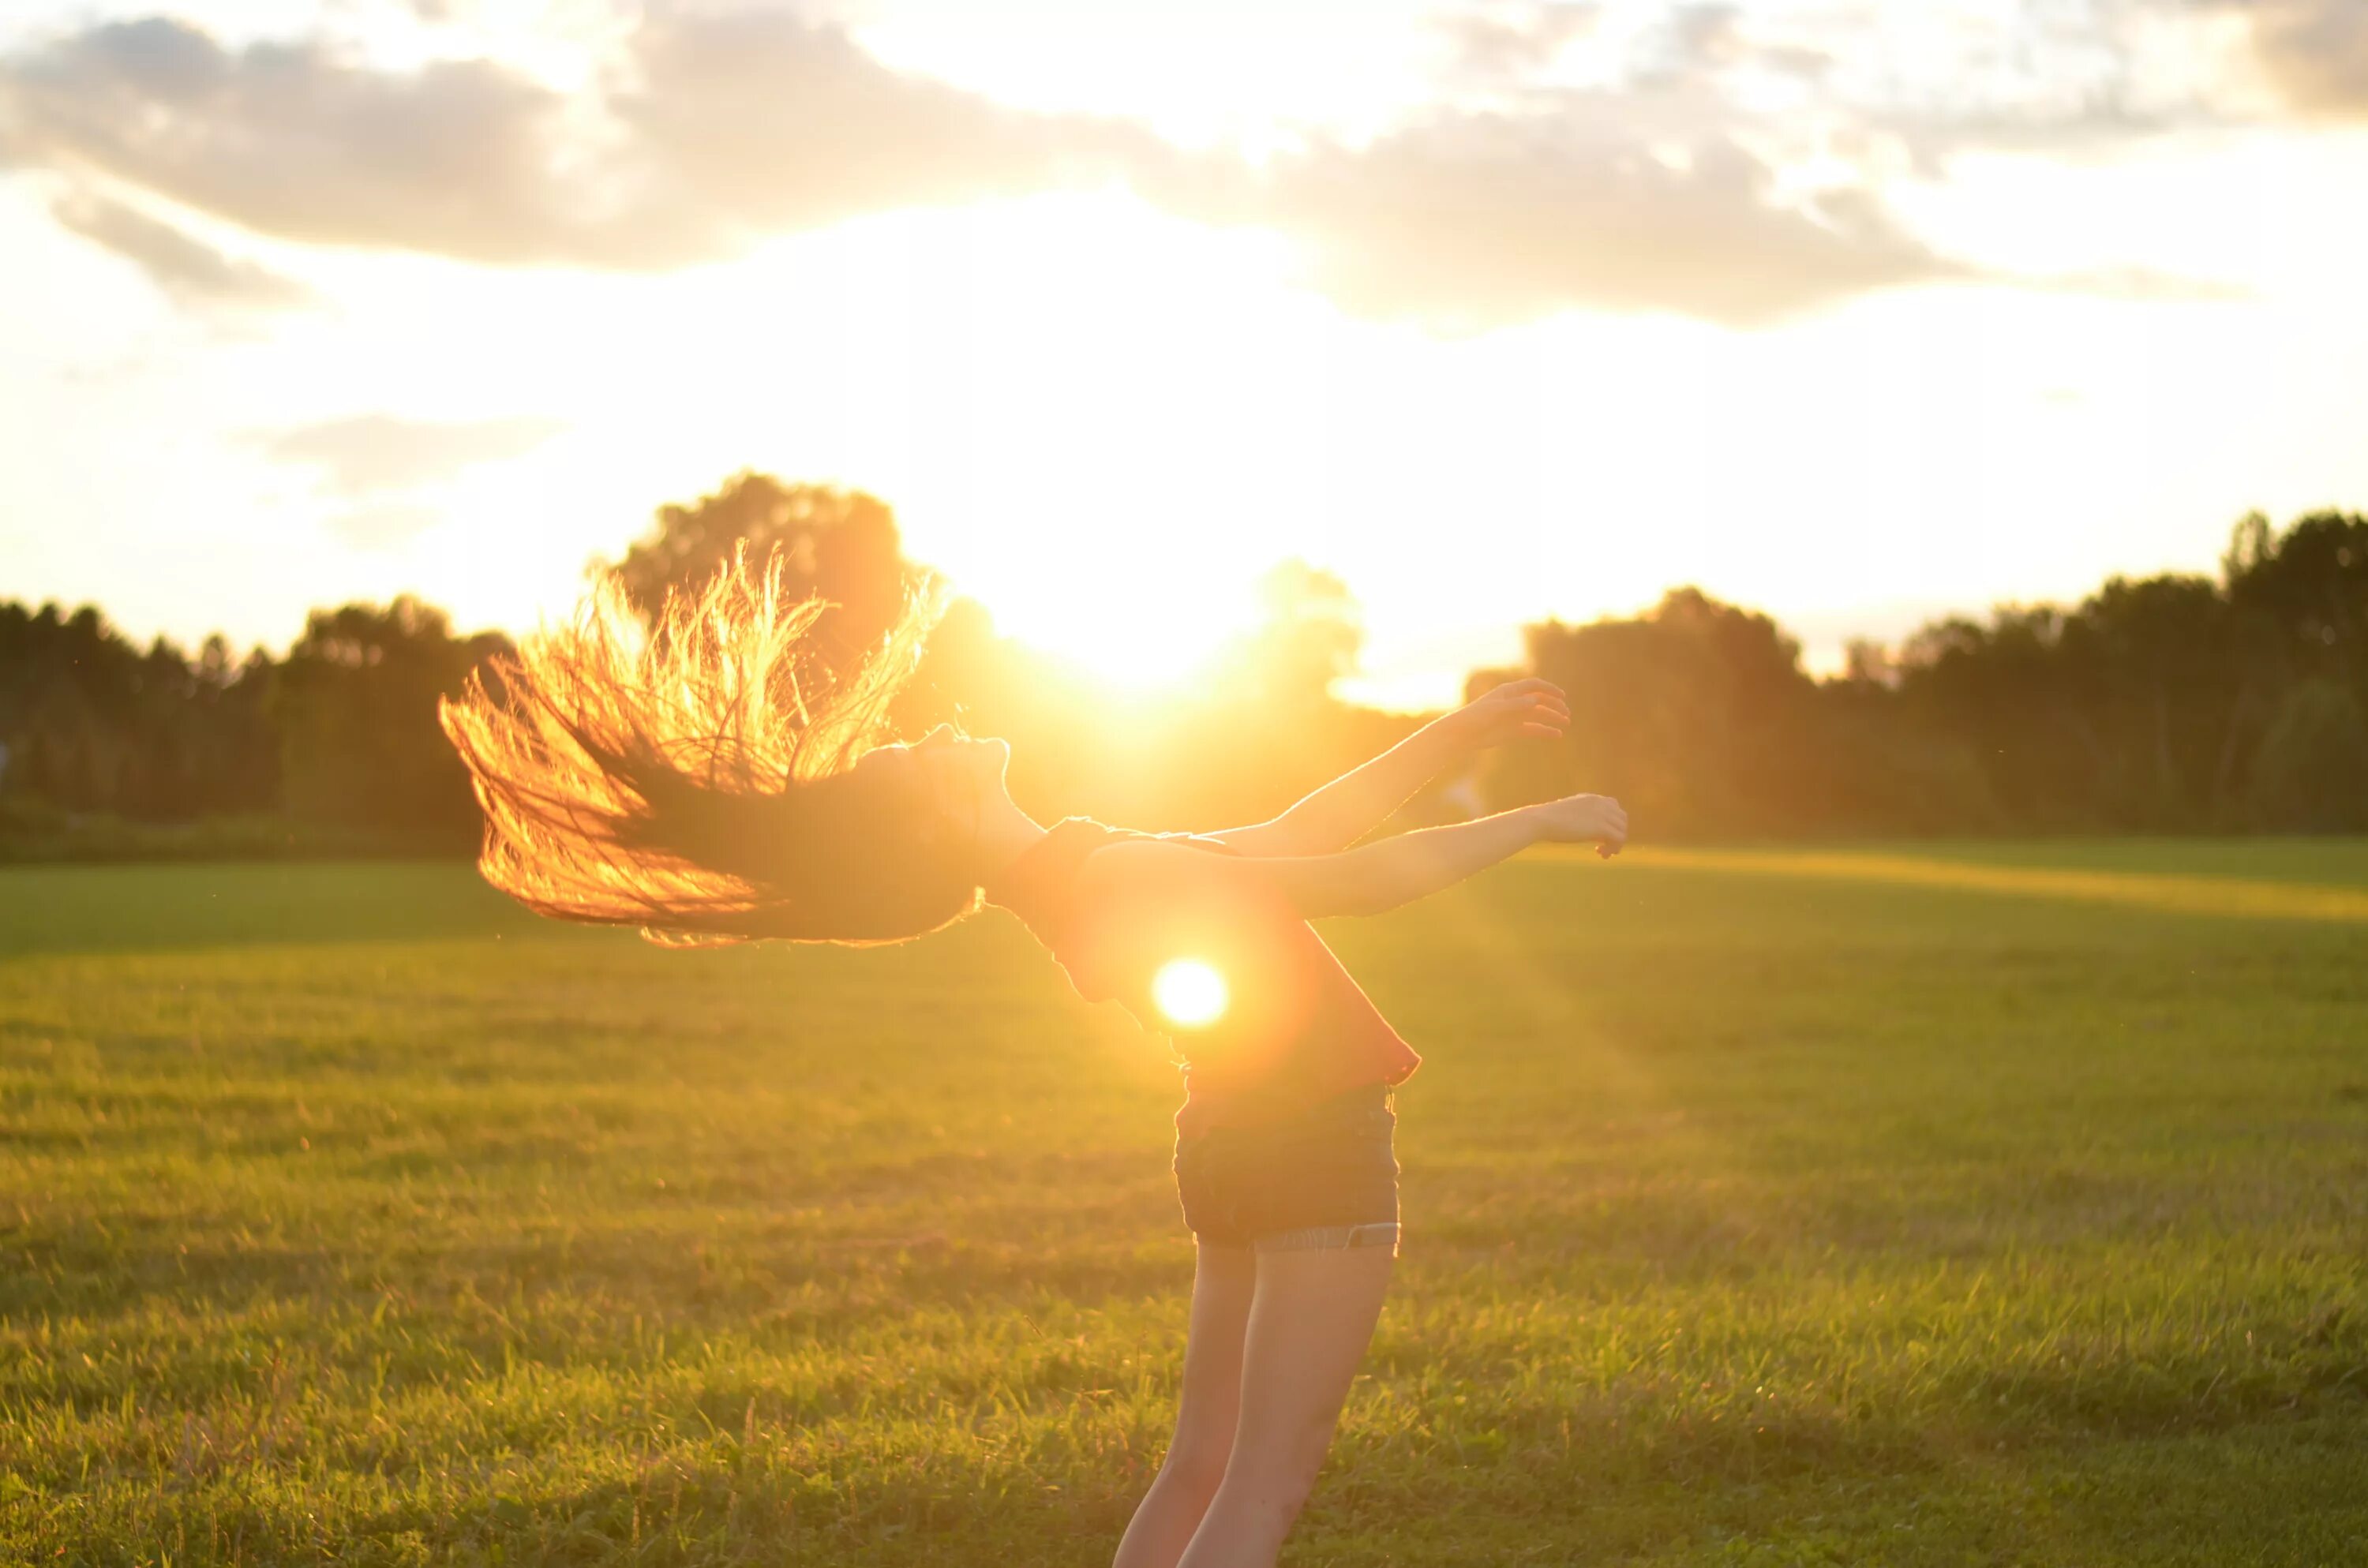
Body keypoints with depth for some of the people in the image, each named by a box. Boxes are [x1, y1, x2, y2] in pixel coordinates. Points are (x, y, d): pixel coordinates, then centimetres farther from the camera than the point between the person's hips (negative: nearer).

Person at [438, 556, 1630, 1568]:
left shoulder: (1082, 875, 5)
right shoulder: (1119, 876, -24)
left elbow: (1297, 832, 11)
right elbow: (1364, 879, -23)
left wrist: (1468, 727, 9)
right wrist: (1543, 821, -12)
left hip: (1243, 1147, 9)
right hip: (1317, 1159, -9)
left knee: (1201, 1462, 13)